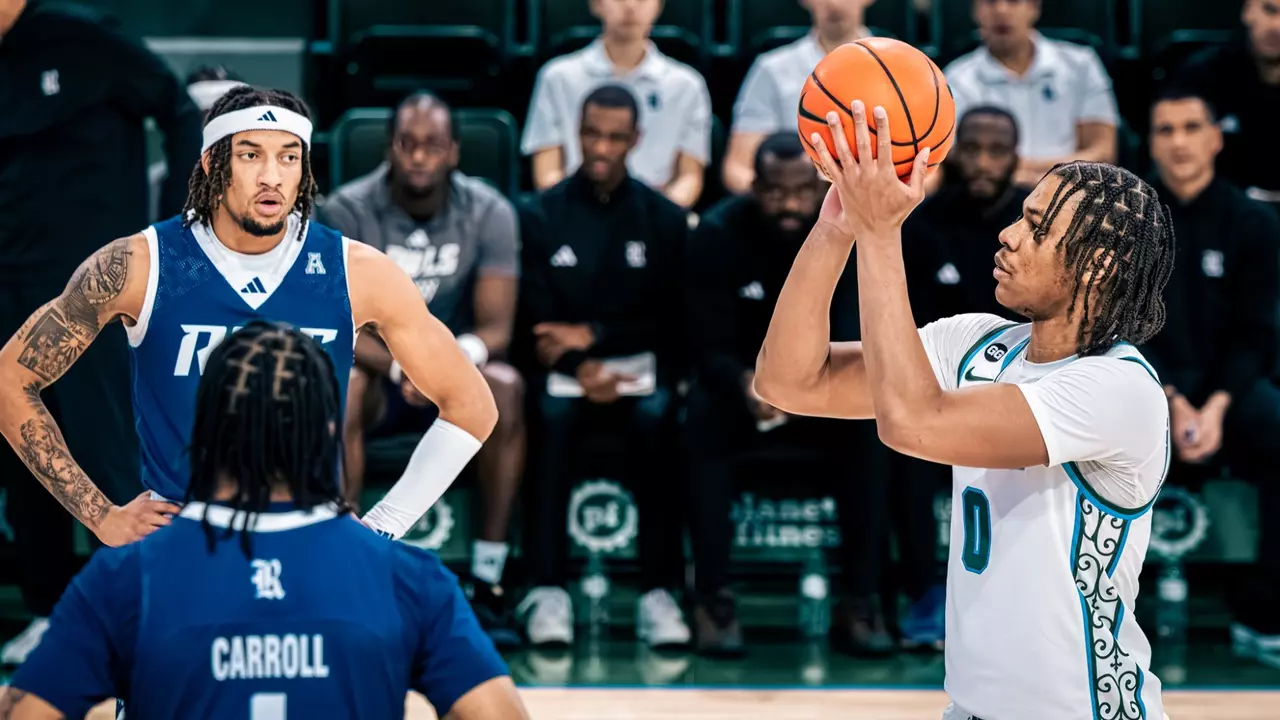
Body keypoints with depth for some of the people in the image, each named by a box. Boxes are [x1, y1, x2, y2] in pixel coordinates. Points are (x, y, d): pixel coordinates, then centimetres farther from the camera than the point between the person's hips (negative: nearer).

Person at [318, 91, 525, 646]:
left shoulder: (488, 213, -9)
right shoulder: (347, 211, -14)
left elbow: (496, 326, -14)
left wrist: (455, 357, -38)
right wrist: (402, 365, -38)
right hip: (376, 368, -1)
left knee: (506, 387, -32)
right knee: (340, 387, -36)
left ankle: (488, 582, -29)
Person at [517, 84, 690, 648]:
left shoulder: (663, 219, 6)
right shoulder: (541, 216, 4)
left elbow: (669, 324, 3)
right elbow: (536, 326, -2)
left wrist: (592, 335, -9)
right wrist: (579, 367, -21)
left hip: (638, 366, 1)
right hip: (564, 368, 0)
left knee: (654, 414, -33)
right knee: (553, 410, -34)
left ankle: (658, 592, -34)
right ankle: (547, 591, -35)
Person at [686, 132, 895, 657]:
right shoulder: (719, 233, -15)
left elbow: (854, 339, -19)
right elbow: (709, 347, -18)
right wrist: (747, 384, -41)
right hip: (739, 377, -1)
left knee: (871, 421, -30)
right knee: (704, 416, -34)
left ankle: (861, 602, -25)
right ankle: (713, 598, -28)